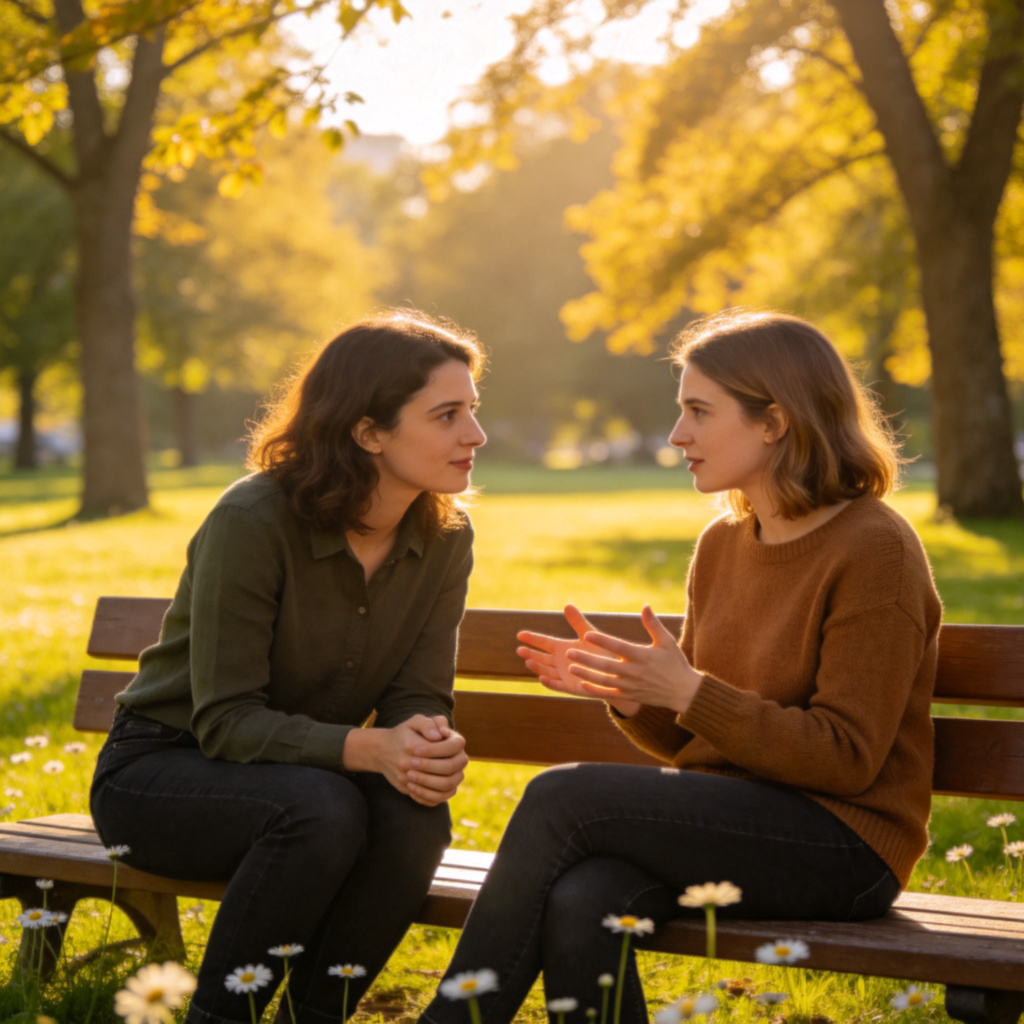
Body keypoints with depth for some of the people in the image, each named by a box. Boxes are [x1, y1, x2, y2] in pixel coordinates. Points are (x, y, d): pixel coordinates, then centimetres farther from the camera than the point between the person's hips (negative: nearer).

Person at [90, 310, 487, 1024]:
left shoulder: (445, 538, -7)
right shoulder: (253, 522, -24)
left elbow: (419, 694, -5)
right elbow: (225, 720, -24)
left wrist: (431, 746, -30)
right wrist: (367, 748, -39)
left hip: (308, 771, 5)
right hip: (161, 767, -5)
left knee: (415, 814, -28)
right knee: (321, 809, -35)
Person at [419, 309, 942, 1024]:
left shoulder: (873, 549, -10)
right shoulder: (723, 543, 13)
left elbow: (846, 759, -14)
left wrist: (690, 691, -20)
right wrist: (625, 692, -4)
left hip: (843, 845, -6)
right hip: (728, 821, 6)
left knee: (563, 797, -22)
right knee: (579, 904, -27)